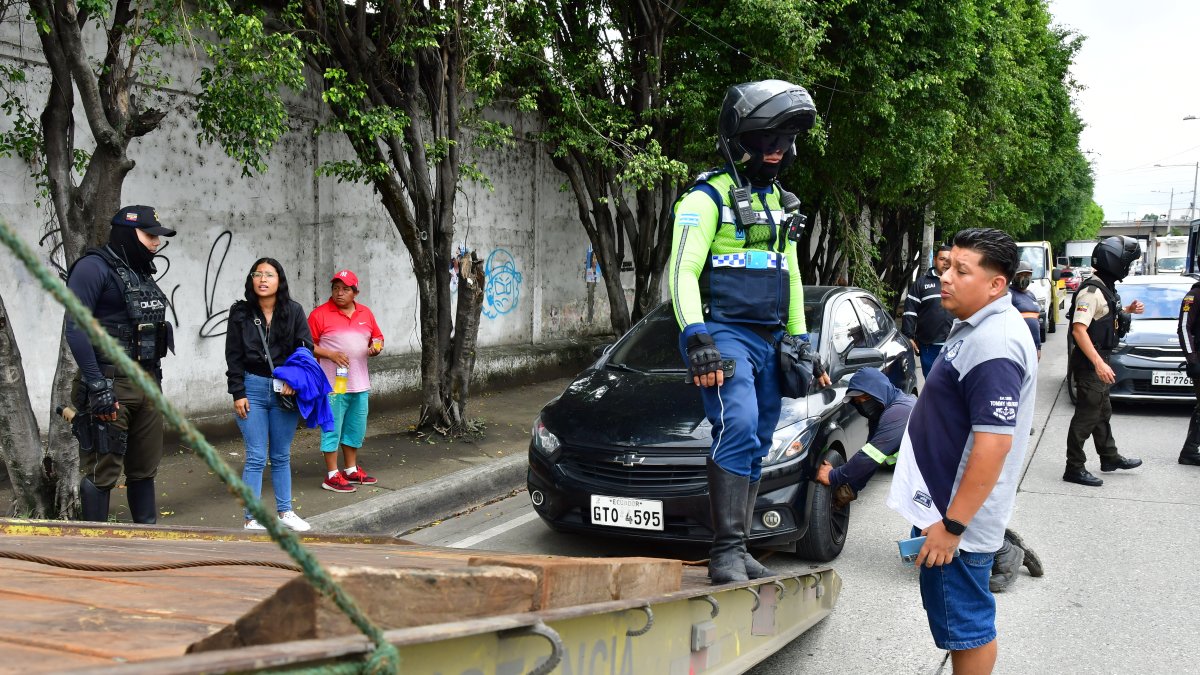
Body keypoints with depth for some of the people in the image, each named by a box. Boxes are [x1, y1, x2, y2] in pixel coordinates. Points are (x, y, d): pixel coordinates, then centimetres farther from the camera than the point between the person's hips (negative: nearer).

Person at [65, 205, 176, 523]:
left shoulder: (142, 273, 16)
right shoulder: (94, 267, -9)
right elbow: (75, 328, -18)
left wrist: (155, 379, 16)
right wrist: (97, 385, -22)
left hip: (146, 384, 8)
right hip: (110, 385, -8)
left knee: (145, 468, 14)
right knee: (102, 471, -3)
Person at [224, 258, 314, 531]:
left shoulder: (293, 311, 2)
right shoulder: (240, 312, 2)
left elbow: (305, 347, 1)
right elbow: (234, 356, 2)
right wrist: (238, 393, -4)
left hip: (285, 389, 1)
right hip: (252, 388, -1)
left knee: (281, 456, 12)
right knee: (256, 457, -3)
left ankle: (285, 511, 24)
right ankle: (251, 520, 4)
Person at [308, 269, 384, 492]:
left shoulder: (365, 313, 11)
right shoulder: (320, 314, -6)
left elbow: (377, 338, 19)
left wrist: (376, 347, -3)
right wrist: (330, 354, -19)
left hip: (360, 384, 6)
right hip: (333, 384, -6)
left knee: (355, 429, 15)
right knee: (333, 430, -2)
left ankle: (352, 470, 29)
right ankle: (332, 476, 6)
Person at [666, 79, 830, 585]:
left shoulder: (780, 203, 20)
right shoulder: (708, 197, -4)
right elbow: (682, 272, -13)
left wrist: (800, 343, 22)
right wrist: (697, 339, -24)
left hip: (769, 341, 8)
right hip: (724, 333, -8)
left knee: (755, 447, 7)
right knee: (739, 430, -25)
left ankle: (738, 552, 14)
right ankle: (727, 552, -22)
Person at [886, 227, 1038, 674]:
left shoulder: (994, 346, -24)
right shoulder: (977, 327, 9)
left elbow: (994, 444, -28)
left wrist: (952, 525, -24)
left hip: (959, 518, -10)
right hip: (944, 504, 10)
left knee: (966, 626, 3)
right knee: (962, 620, 21)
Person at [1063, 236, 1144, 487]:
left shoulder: (1105, 288, 10)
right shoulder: (1091, 291, -21)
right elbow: (1079, 330, -28)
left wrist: (1127, 311, 11)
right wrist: (1098, 363, -34)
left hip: (1099, 361, 10)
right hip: (1090, 363, -10)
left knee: (1102, 412, 21)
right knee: (1086, 415, -5)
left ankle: (1110, 457, 35)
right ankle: (1074, 469, 1)